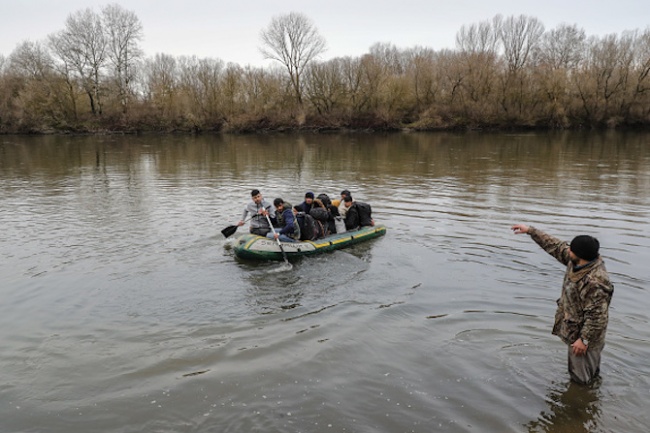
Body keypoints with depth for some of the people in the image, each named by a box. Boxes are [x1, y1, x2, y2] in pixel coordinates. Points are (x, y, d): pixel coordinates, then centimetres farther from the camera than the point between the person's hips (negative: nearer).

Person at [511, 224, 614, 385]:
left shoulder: (595, 282, -35)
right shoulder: (576, 262, -9)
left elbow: (597, 316, -29)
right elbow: (555, 246, 4)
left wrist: (584, 339, -22)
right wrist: (530, 230, 6)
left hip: (584, 332, -9)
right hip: (573, 328, 9)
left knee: (582, 379, 10)